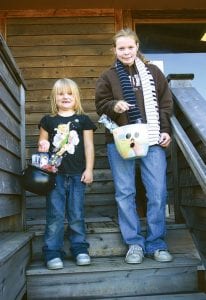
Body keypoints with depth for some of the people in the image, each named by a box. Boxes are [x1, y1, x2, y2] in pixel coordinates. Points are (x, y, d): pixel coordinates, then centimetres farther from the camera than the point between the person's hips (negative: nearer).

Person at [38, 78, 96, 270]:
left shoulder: (83, 120, 8)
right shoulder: (48, 121, 10)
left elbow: (88, 146, 5)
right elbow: (42, 145, 14)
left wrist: (89, 169, -1)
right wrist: (42, 146, -9)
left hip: (77, 174, 0)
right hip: (55, 174, 0)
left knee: (77, 214, 5)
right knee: (55, 214, 0)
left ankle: (79, 249, 17)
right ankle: (53, 253, 7)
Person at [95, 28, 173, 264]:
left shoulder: (152, 72, 10)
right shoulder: (108, 76, 8)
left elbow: (165, 102, 10)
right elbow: (100, 105, 8)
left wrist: (165, 130, 1)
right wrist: (114, 106, -14)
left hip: (152, 140, 1)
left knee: (157, 192, -1)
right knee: (125, 194, 2)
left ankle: (156, 244, 13)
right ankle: (134, 244, 14)